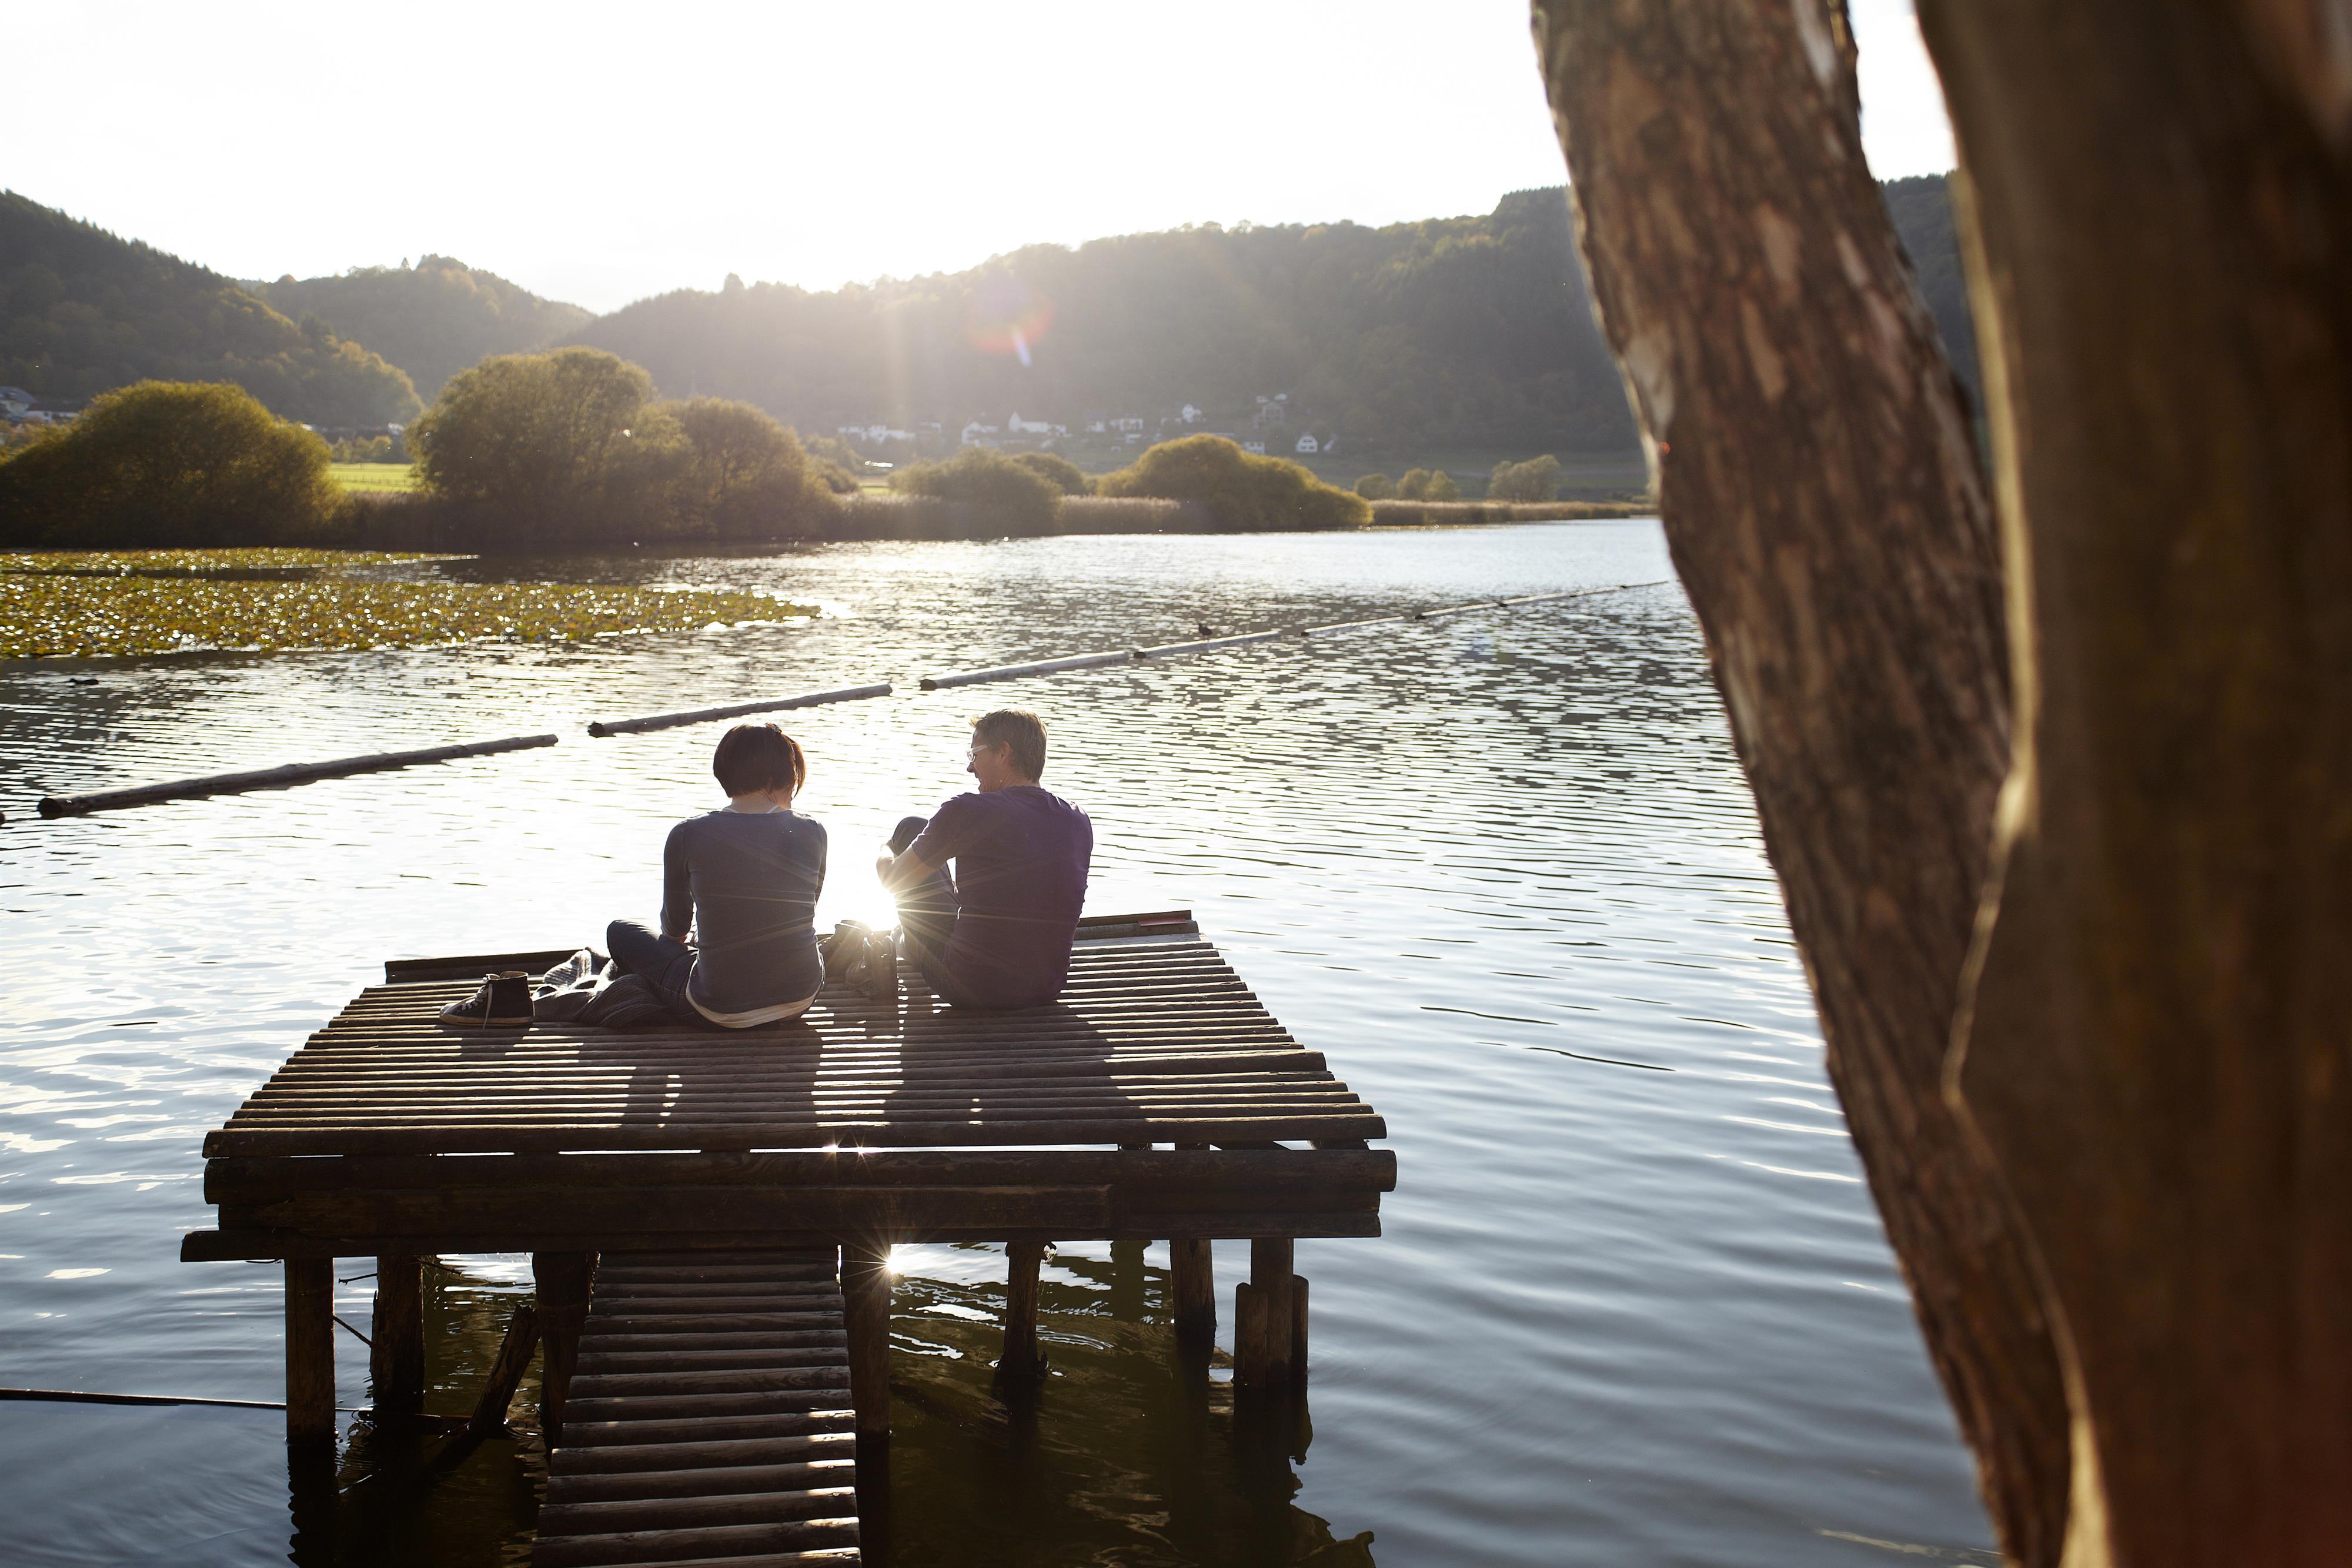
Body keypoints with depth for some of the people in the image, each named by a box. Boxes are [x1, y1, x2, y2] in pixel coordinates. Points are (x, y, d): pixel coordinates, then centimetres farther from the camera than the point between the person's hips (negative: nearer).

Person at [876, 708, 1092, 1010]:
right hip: (1045, 991, 6)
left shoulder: (967, 812, -17)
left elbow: (895, 880, -3)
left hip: (971, 991, -6)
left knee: (911, 829, 13)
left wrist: (884, 858, 23)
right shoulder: (1079, 823, 0)